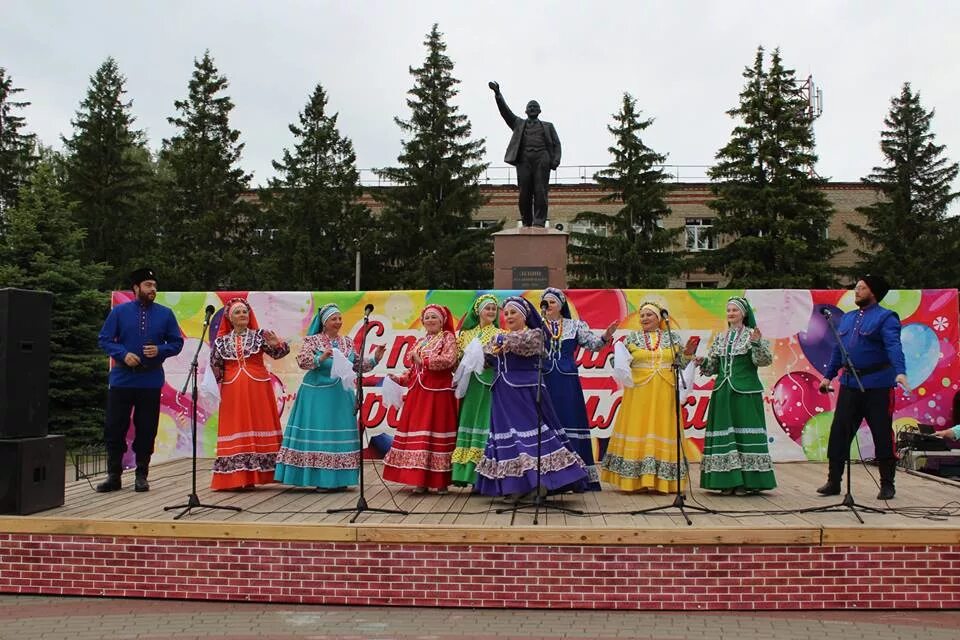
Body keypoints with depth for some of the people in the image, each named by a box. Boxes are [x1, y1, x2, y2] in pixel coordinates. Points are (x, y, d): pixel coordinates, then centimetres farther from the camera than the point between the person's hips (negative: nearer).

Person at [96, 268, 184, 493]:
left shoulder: (165, 314, 4)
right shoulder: (119, 312, 1)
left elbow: (177, 342, 6)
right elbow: (104, 339, 2)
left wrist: (160, 350, -13)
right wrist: (123, 354, -14)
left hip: (151, 381, 1)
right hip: (121, 380, 0)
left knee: (146, 429, 5)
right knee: (114, 428, 2)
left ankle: (141, 476, 17)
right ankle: (113, 475, 14)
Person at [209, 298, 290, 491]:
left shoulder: (259, 335, 2)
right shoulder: (222, 341, 8)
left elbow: (278, 353, -6)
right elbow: (216, 368, 13)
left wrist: (277, 344, -25)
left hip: (258, 390, -1)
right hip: (233, 393, 1)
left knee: (259, 428, -1)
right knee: (236, 432, 1)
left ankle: (254, 475, 6)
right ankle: (237, 478, 4)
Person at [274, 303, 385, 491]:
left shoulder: (347, 342, 12)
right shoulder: (312, 340, -1)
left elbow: (358, 365, 16)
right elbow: (302, 361, -13)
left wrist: (375, 358, 1)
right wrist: (321, 358, -28)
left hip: (342, 395, 5)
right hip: (318, 395, -5)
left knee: (340, 433, 4)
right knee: (319, 433, -6)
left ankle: (339, 479, 10)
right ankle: (321, 479, -1)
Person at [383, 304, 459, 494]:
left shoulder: (448, 337, 2)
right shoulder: (420, 342, 20)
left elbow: (449, 359, -16)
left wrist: (423, 360, -15)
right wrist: (400, 379, 2)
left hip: (438, 393, -6)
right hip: (417, 393, 6)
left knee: (436, 432, -7)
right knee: (418, 435, 2)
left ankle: (440, 481, -1)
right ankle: (421, 480, 7)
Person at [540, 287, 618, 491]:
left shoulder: (575, 325, 10)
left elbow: (593, 344, 3)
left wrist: (605, 337, -16)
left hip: (567, 382, 1)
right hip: (544, 381, 0)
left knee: (570, 423, 0)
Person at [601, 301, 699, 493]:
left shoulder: (673, 337, 9)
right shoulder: (632, 338, 7)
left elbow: (681, 364, 12)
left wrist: (687, 355, -7)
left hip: (665, 394, 1)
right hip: (638, 393, -1)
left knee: (663, 429, 1)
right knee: (638, 430, -2)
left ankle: (663, 481, 8)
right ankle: (635, 480, 2)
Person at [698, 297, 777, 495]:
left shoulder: (752, 335, 1)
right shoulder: (720, 337, 14)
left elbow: (765, 360, -11)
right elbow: (712, 366, 16)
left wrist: (757, 343, -25)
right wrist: (702, 361, -3)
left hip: (745, 392, -4)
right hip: (723, 391, 5)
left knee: (744, 432, -5)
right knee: (724, 433, 2)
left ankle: (746, 481, 1)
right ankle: (728, 481, 6)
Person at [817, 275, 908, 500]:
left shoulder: (885, 318, -6)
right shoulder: (847, 318, 15)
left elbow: (894, 346, -20)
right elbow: (838, 349, 19)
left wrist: (900, 372, -34)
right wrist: (828, 376, 17)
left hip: (877, 386, -6)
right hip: (849, 384, 6)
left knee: (882, 435, 3)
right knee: (839, 433, 5)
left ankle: (887, 485, 15)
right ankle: (834, 481, 13)